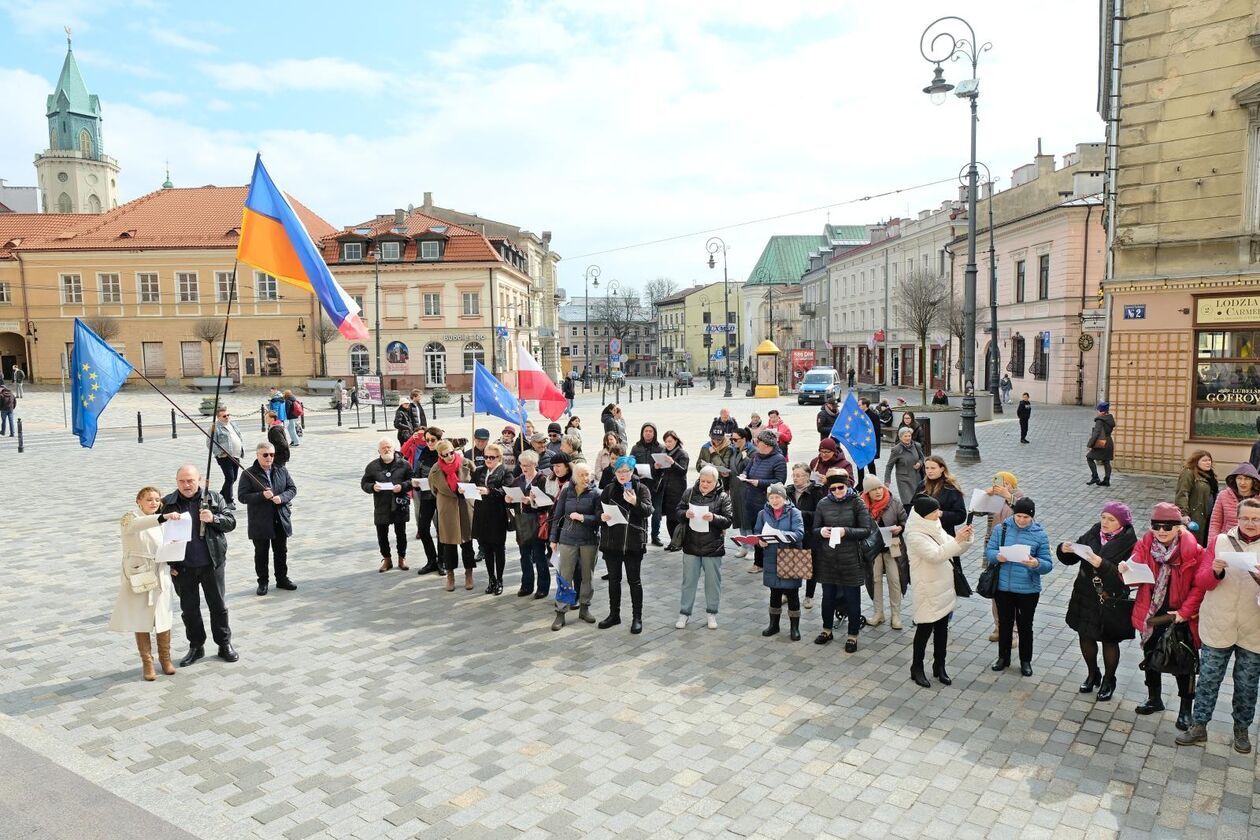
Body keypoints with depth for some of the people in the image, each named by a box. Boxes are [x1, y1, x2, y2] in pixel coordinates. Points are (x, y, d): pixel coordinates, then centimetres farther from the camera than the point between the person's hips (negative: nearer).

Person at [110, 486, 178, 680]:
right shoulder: (129, 520, -7)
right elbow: (137, 524, -32)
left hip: (160, 577, 4)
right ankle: (147, 663, 18)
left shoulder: (161, 523, 9)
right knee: (140, 621, 5)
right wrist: (164, 517, -48)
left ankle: (165, 659, 23)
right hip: (138, 577, -4)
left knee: (163, 619, 8)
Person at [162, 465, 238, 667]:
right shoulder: (168, 504, 1)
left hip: (211, 564, -1)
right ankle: (196, 646, 27)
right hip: (183, 568, 1)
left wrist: (213, 518, -21)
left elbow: (231, 523, -1)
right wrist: (168, 564, 0)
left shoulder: (214, 498, 0)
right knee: (189, 609, 11)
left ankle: (224, 645, 22)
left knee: (218, 606, 8)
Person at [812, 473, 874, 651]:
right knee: (828, 597, 15)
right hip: (827, 558, 3)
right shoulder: (823, 504, 2)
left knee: (852, 599, 7)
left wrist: (846, 531, -22)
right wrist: (821, 531, -14)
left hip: (851, 559, -3)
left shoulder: (857, 503, -5)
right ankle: (827, 630, 34)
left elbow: (866, 530, -8)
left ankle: (853, 635, 22)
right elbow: (814, 529, 8)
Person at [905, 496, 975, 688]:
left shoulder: (935, 528, 7)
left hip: (944, 588, 8)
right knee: (925, 629, 4)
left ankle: (939, 666, 29)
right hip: (928, 591, -8)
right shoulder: (915, 535, -18)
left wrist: (965, 539, -8)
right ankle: (917, 668, 18)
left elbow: (954, 550, 10)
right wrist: (957, 540, -30)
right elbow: (935, 555, -28)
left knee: (942, 628, 15)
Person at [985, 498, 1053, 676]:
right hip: (1003, 587, 1)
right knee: (1004, 623, 17)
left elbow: (1048, 565, -8)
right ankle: (1003, 657, 34)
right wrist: (997, 556, -24)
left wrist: (1036, 564, -29)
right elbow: (988, 551, -2)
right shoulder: (1001, 529, -4)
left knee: (1025, 626, 14)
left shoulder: (1039, 534, -8)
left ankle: (1026, 661, 32)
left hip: (1028, 590, -1)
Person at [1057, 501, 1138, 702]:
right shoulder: (1093, 533, -2)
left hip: (1111, 601, -4)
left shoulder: (1129, 544, -16)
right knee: (1085, 636, 16)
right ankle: (1093, 674, 39)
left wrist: (1101, 564, -36)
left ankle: (1108, 681, 34)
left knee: (1109, 640, 13)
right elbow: (1071, 559, 4)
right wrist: (1065, 550, -17)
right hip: (1086, 597, 4)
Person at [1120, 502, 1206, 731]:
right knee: (1150, 656, 18)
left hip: (1181, 616, -3)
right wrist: (1126, 571, -30)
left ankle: (1186, 708, 28)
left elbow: (1199, 586, -12)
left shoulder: (1193, 550, -16)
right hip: (1151, 614, 3)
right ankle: (1154, 699, 38)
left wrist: (1185, 612, -16)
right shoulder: (1144, 545, -7)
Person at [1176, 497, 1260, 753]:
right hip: (1217, 627, 0)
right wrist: (1215, 571, -23)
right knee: (1208, 680, 9)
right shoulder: (1221, 541, -2)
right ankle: (1199, 727, 21)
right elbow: (1201, 582, -2)